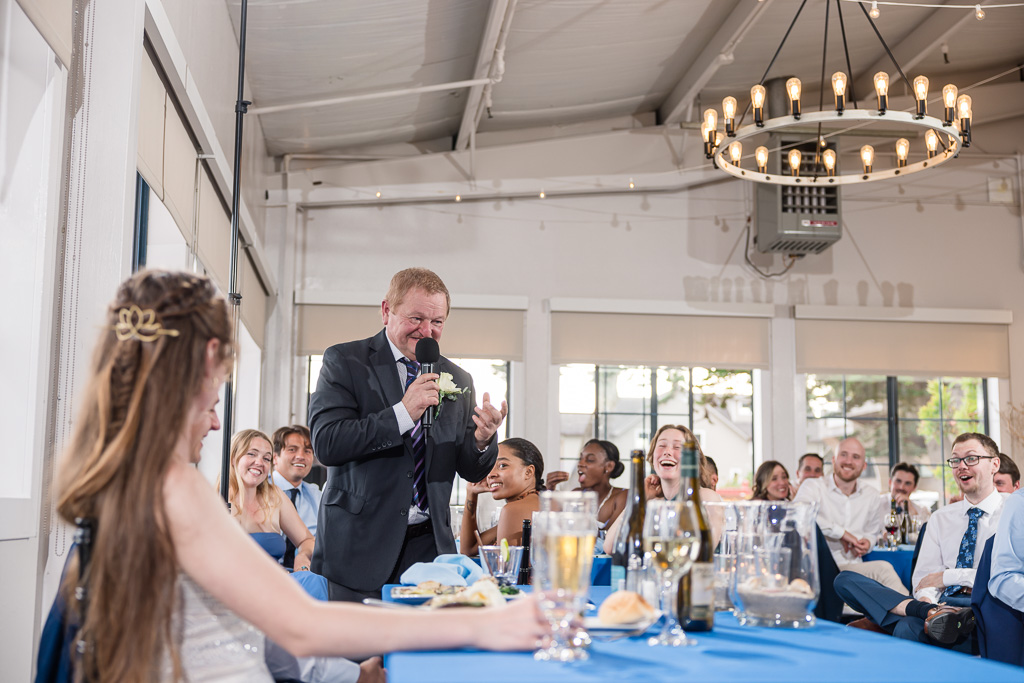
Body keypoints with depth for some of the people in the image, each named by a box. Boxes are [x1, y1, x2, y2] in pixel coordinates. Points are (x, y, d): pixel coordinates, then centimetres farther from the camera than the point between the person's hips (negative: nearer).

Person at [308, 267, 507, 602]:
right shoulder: (344, 362, 0)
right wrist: (402, 413, -19)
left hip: (429, 547, 3)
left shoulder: (458, 380, 12)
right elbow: (326, 443, -13)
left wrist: (482, 440, -11)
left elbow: (472, 471, 12)